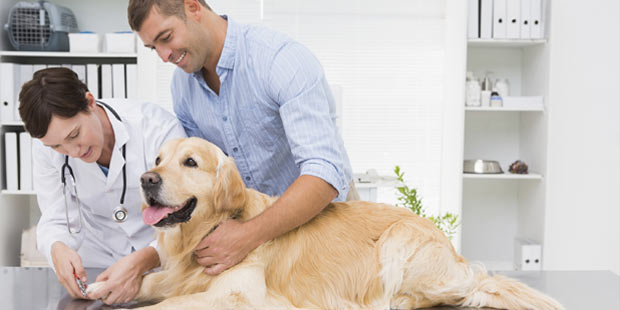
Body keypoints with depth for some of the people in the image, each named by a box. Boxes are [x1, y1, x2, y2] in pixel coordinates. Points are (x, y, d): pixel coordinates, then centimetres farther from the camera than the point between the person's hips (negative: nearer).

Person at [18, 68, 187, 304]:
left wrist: (141, 262, -35)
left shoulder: (159, 128, -21)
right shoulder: (46, 145, -8)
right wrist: (57, 249, -26)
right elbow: (54, 219, -3)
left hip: (163, 264, -2)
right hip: (93, 266, 3)